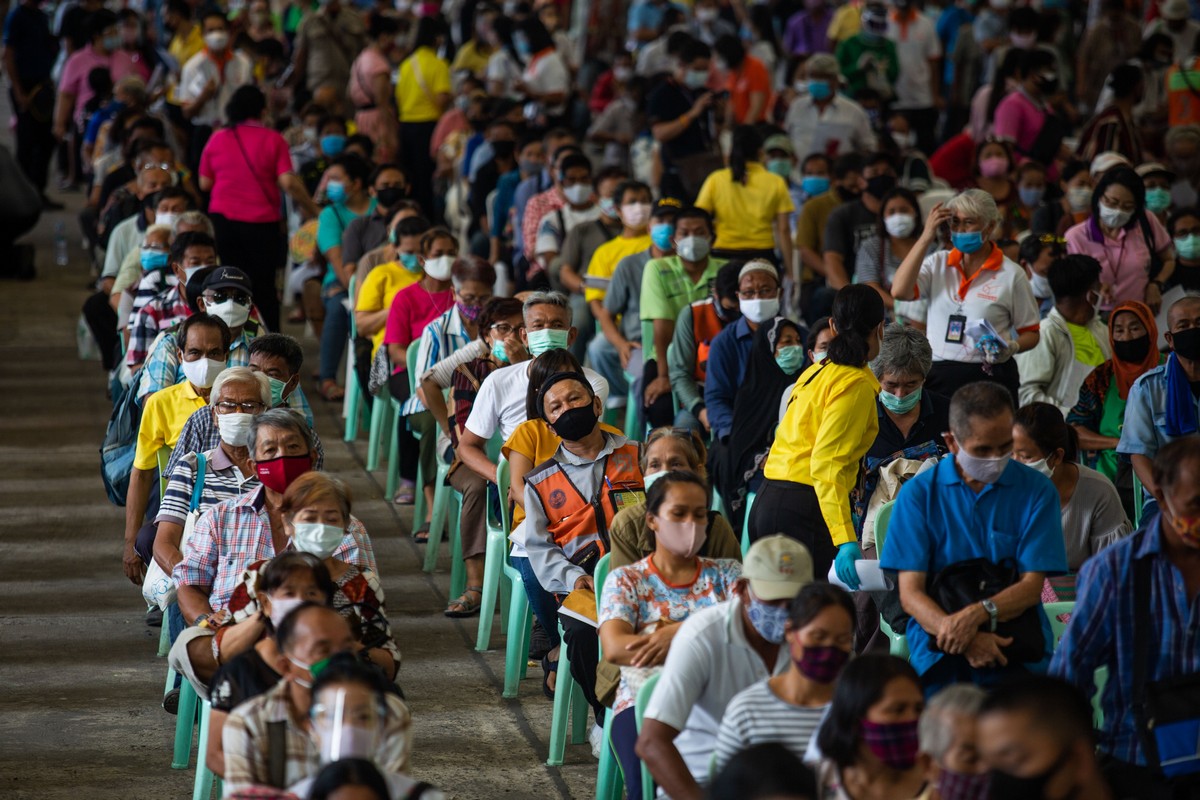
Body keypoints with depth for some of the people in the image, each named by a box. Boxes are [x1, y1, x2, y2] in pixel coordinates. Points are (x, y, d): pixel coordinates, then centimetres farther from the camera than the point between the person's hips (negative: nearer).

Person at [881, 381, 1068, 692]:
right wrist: (965, 639, -19)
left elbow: (1031, 587, 2)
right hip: (940, 647, 0)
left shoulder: (1036, 490, 7)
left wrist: (976, 614, -19)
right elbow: (910, 593, -1)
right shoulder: (918, 493, 5)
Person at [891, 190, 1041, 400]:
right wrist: (926, 238, -5)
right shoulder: (937, 263, 9)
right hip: (938, 378, 2)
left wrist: (1012, 347, -16)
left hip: (990, 381, -2)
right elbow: (899, 292, -8)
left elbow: (1031, 333, 7)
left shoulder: (1011, 275, 1)